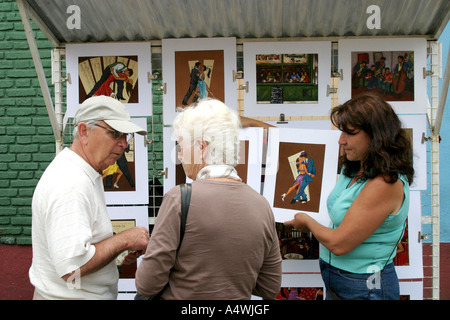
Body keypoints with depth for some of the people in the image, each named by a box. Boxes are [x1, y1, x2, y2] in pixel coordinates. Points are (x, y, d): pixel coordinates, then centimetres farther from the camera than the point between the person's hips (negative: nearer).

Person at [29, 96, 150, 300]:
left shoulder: (85, 175, 7)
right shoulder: (70, 185, -25)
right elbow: (72, 268, -31)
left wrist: (122, 249, 1)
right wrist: (124, 240, -21)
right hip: (70, 296, -9)